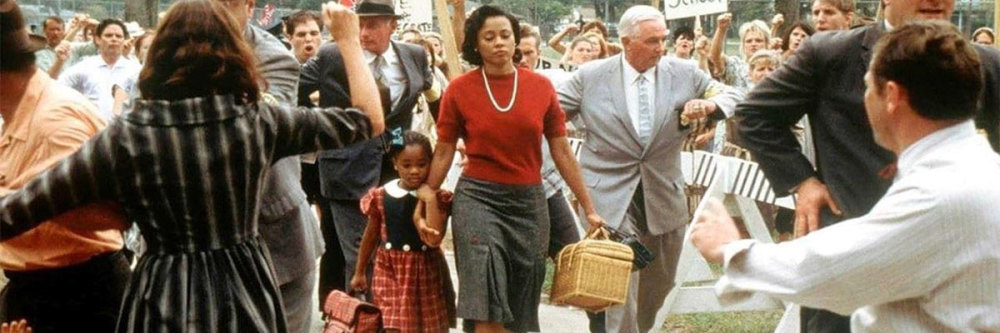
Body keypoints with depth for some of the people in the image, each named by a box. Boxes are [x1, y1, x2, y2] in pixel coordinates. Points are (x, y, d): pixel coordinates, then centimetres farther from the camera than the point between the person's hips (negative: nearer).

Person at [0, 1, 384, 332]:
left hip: (166, 301, -1)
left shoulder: (126, 136, -11)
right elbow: (369, 119, 4)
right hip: (245, 293, 2)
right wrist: (347, 38, 14)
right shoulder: (259, 122, -7)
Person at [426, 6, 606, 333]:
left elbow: (562, 151, 5)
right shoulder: (459, 90, -4)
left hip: (528, 200, 3)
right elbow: (443, 153, 3)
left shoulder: (541, 87, 0)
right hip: (477, 197, -2)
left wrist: (588, 207, 6)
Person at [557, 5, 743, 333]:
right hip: (611, 199, -4)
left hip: (664, 198, 4)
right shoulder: (590, 76, -4)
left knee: (658, 287, 18)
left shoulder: (685, 73, 1)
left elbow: (733, 95, 8)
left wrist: (710, 105, -13)